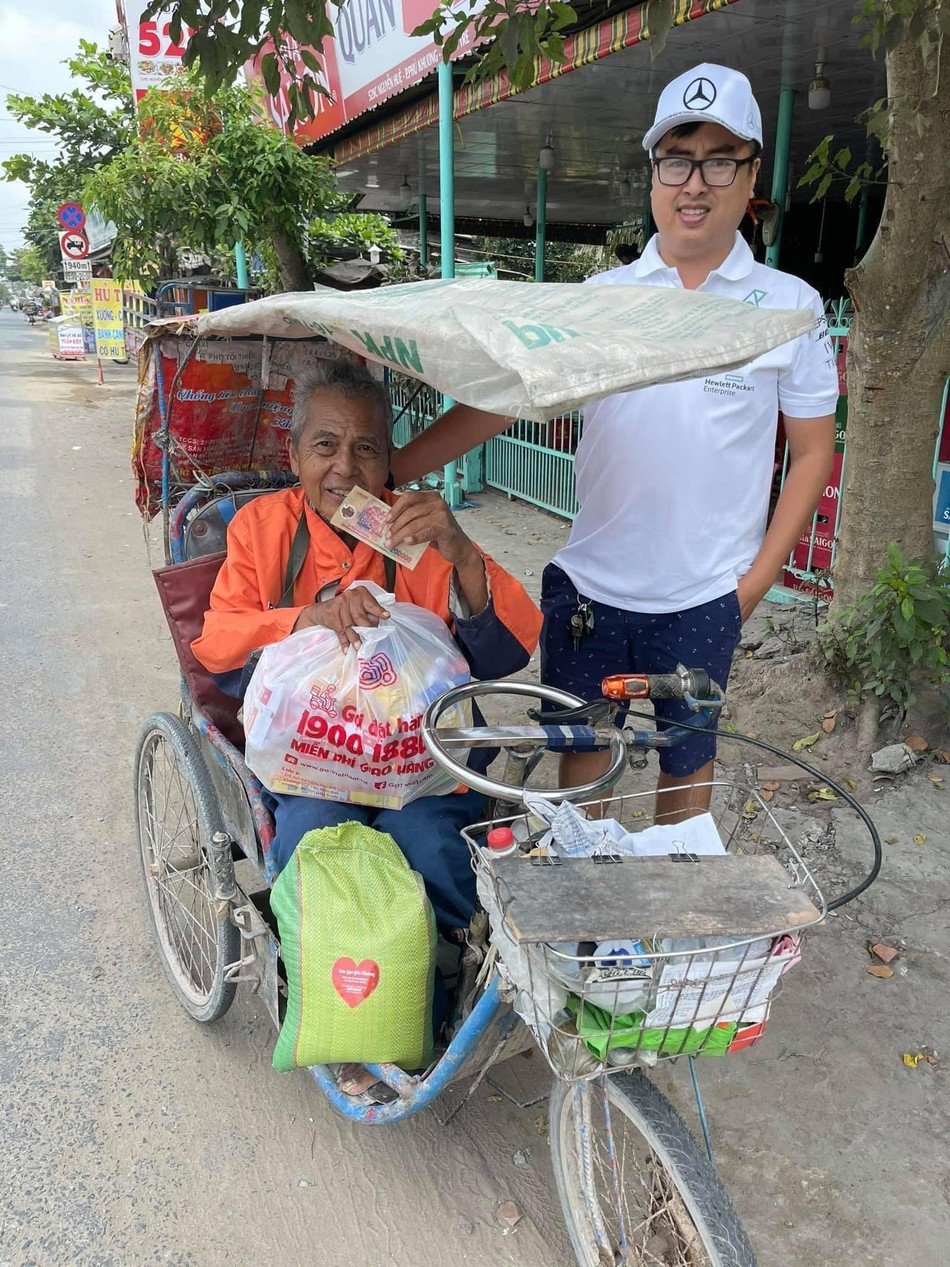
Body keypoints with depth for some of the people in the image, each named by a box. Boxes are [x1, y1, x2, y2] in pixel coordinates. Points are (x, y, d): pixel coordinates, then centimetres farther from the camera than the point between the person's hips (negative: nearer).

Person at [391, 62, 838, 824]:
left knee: (686, 759, 17)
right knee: (581, 747, 16)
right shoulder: (601, 296, -1)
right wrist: (385, 470, -13)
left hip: (704, 599, -1)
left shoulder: (789, 305, -3)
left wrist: (756, 581, -4)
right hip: (588, 586, 1)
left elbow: (813, 450, 1)